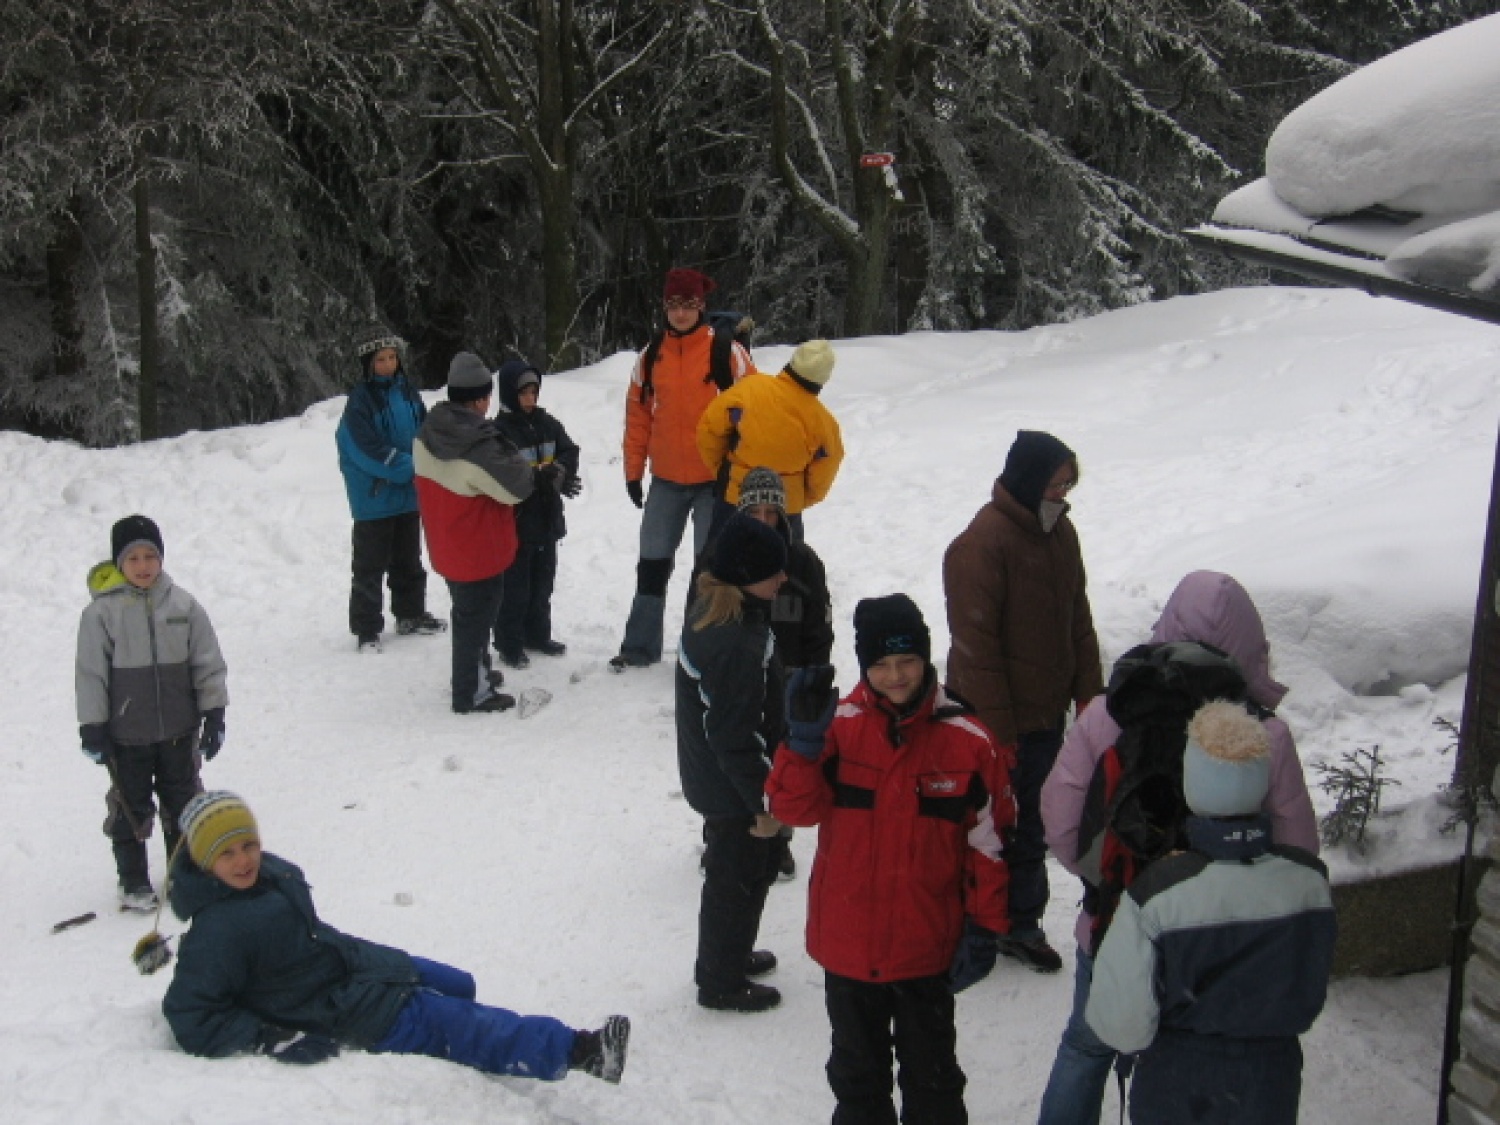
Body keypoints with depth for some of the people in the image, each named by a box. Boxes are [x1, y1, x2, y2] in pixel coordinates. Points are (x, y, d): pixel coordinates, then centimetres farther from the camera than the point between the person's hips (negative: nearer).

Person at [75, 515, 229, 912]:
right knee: (131, 805, 9)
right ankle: (133, 881, 22)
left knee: (182, 801, 16)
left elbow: (209, 663, 2)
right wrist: (92, 727, -7)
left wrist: (214, 713, 0)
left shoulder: (184, 606, -4)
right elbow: (90, 674, -6)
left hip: (179, 728, 2)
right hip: (125, 733, -2)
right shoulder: (102, 611, -10)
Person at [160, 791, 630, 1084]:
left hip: (358, 964, 9)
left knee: (459, 987, 15)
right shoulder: (216, 933, -25)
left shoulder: (271, 872, 1)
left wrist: (372, 958, 19)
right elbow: (190, 1017, -25)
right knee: (453, 1024, -15)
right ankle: (575, 1050, -20)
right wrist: (274, 1039, -30)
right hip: (343, 1016, -9)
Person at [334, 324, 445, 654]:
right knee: (370, 564, 3)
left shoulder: (407, 392, 3)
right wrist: (411, 467, -23)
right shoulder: (361, 399, -16)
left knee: (408, 559, 20)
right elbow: (369, 450, -22)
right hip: (374, 497, -6)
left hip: (409, 493, 6)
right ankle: (366, 628, 12)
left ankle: (410, 614, 35)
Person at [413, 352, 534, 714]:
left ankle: (473, 673, 41)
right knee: (477, 618, 7)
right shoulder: (480, 448, -30)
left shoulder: (427, 434, -3)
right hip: (480, 554, -8)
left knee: (467, 611, 24)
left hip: (445, 546, 8)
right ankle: (472, 693, 18)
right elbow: (517, 487, -20)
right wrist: (513, 457, -2)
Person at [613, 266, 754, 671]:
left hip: (716, 478, -4)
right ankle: (640, 646, 23)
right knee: (652, 561, 11)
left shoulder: (726, 351, -8)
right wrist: (633, 470, 7)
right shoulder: (651, 356, 3)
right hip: (666, 480, 4)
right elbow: (637, 414, 8)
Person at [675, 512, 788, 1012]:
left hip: (709, 778, 9)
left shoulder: (710, 611, -2)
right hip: (734, 789, -9)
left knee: (746, 871, 26)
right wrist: (765, 801, -17)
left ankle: (726, 956, 46)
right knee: (739, 880, 10)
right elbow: (737, 738, -28)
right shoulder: (737, 646, -33)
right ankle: (722, 982, 29)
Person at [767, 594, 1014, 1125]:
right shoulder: (839, 726, -9)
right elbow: (793, 807, -14)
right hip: (847, 940, 1)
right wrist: (805, 738, -28)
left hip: (927, 945, -1)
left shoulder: (968, 741, -10)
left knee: (931, 1071, 18)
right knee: (857, 1068, 21)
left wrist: (986, 927, -2)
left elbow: (988, 841, -3)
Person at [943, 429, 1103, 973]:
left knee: (1031, 827, 17)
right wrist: (996, 729, -19)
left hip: (1046, 713, 7)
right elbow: (975, 645, -21)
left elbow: (1079, 622, 14)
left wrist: (1090, 696, 9)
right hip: (996, 722, -7)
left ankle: (1021, 923, 31)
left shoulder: (1060, 532, 5)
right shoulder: (980, 546, -21)